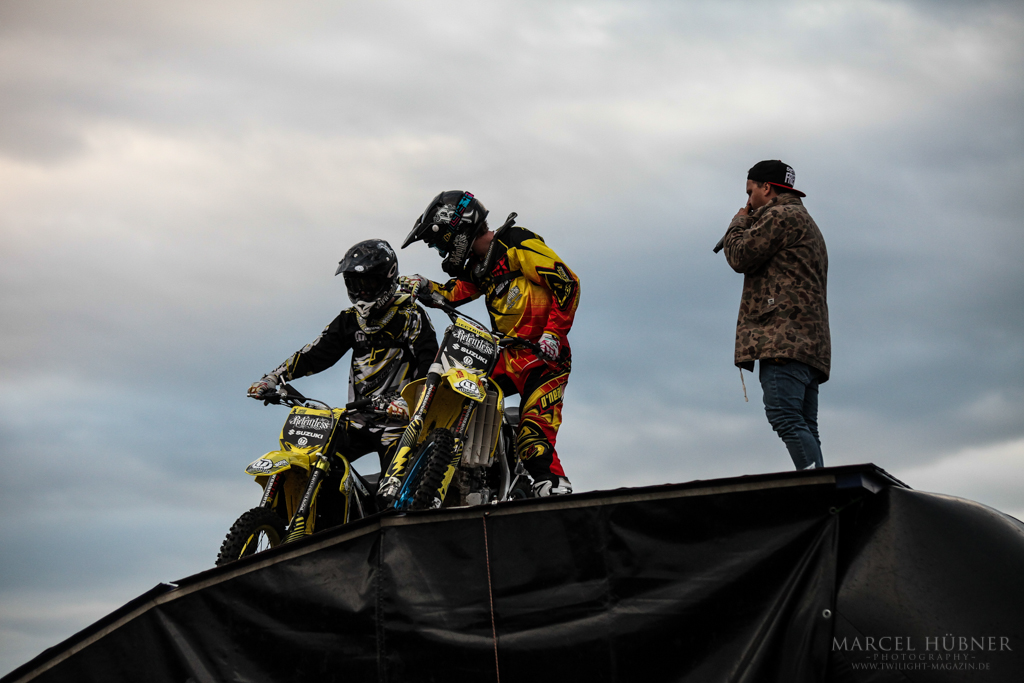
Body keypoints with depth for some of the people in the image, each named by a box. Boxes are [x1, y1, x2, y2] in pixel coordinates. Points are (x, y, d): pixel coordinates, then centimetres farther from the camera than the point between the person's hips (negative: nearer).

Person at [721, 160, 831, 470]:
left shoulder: (781, 216, 0)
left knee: (785, 417, -21)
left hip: (783, 336, -10)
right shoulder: (807, 225, 33)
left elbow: (740, 256, -2)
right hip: (810, 344, 10)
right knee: (804, 428, 2)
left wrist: (740, 221, 13)